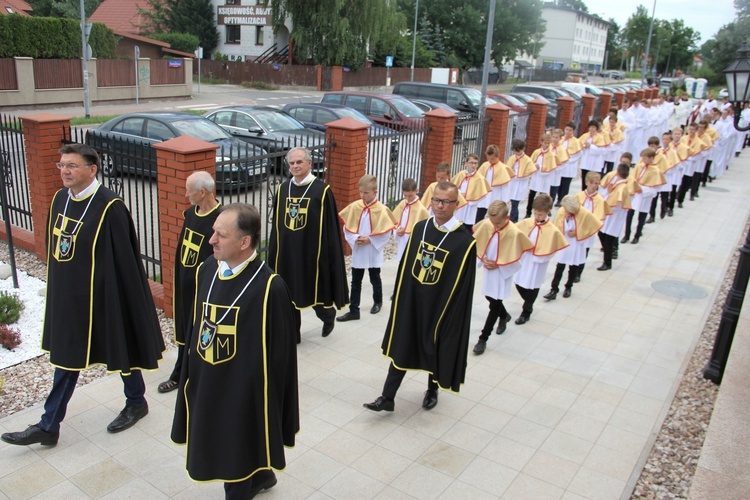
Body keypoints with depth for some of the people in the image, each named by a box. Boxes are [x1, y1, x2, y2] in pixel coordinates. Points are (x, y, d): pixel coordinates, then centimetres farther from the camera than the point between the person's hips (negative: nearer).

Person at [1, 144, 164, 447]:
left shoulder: (109, 208, -21)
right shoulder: (60, 199, 2)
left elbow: (123, 258, -18)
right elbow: (53, 247, 12)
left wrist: (116, 298, -15)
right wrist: (57, 289, 15)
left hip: (102, 296, -7)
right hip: (67, 295, 7)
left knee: (119, 349, 12)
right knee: (66, 356, 15)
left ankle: (136, 403, 36)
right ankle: (48, 427, 26)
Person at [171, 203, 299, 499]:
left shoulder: (269, 286, -24)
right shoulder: (207, 269, -4)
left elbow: (278, 351, -16)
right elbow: (196, 322, 8)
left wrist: (265, 396, -10)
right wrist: (191, 369, 11)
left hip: (243, 389, -7)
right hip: (206, 382, 7)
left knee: (236, 451, 12)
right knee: (219, 445, 24)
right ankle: (260, 476, 51)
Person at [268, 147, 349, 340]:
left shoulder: (322, 190, -9)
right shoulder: (283, 189, 6)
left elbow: (331, 226, -8)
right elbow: (276, 224, 11)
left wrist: (329, 255, -10)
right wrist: (274, 253, 11)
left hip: (311, 252, -4)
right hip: (287, 252, 4)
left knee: (315, 291, 9)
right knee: (288, 294, 9)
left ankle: (328, 316, 41)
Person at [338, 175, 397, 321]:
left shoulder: (381, 209, -13)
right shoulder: (354, 206, -5)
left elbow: (386, 233, -11)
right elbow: (347, 228, 0)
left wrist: (370, 240, -19)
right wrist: (355, 239, -16)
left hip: (373, 252, -2)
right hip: (357, 252, 3)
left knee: (375, 279, 17)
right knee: (355, 282, 6)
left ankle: (378, 302, 41)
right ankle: (353, 311, 12)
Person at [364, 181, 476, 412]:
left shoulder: (465, 241, -16)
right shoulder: (420, 228, -1)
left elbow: (463, 287, -13)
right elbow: (405, 265, 7)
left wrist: (452, 316, -12)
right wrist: (399, 295, 7)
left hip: (440, 306, -4)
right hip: (410, 301, 4)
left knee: (435, 350, 15)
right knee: (401, 348, 9)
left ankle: (432, 390, 40)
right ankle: (387, 397, 17)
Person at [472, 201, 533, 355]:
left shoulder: (514, 232, -26)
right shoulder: (486, 224, -13)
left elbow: (515, 259, -16)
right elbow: (479, 243, 4)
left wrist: (498, 265, -20)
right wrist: (483, 258, -10)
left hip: (502, 272, -5)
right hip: (488, 269, 6)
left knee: (494, 305, 2)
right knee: (489, 296, 23)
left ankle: (483, 338, 10)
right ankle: (504, 316, 53)